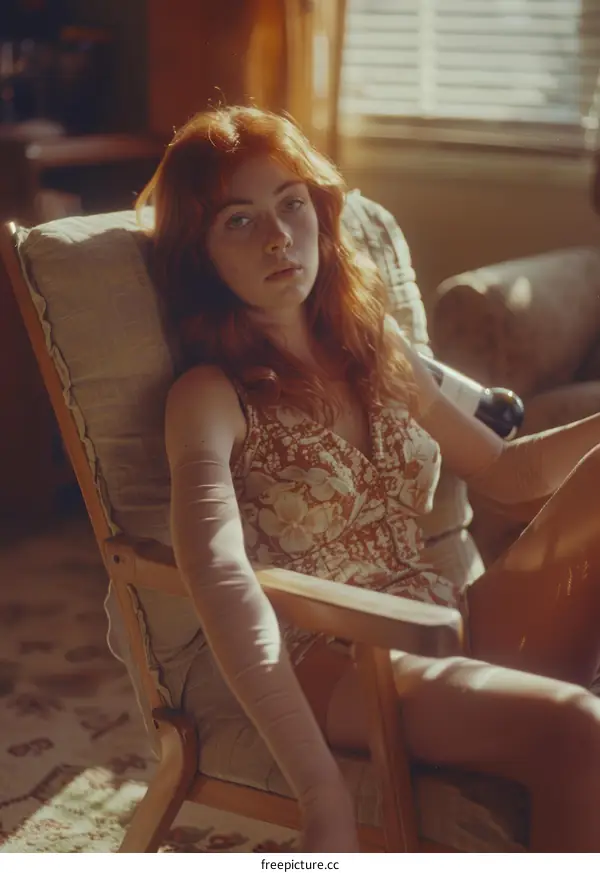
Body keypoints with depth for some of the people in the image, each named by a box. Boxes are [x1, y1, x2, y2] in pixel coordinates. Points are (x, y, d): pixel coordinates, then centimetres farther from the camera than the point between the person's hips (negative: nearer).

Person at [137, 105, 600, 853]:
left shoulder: (376, 346, 12)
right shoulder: (210, 395, -8)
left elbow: (503, 471, 24)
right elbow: (220, 576, -27)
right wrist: (323, 798, -39)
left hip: (461, 625, 6)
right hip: (332, 665, -6)